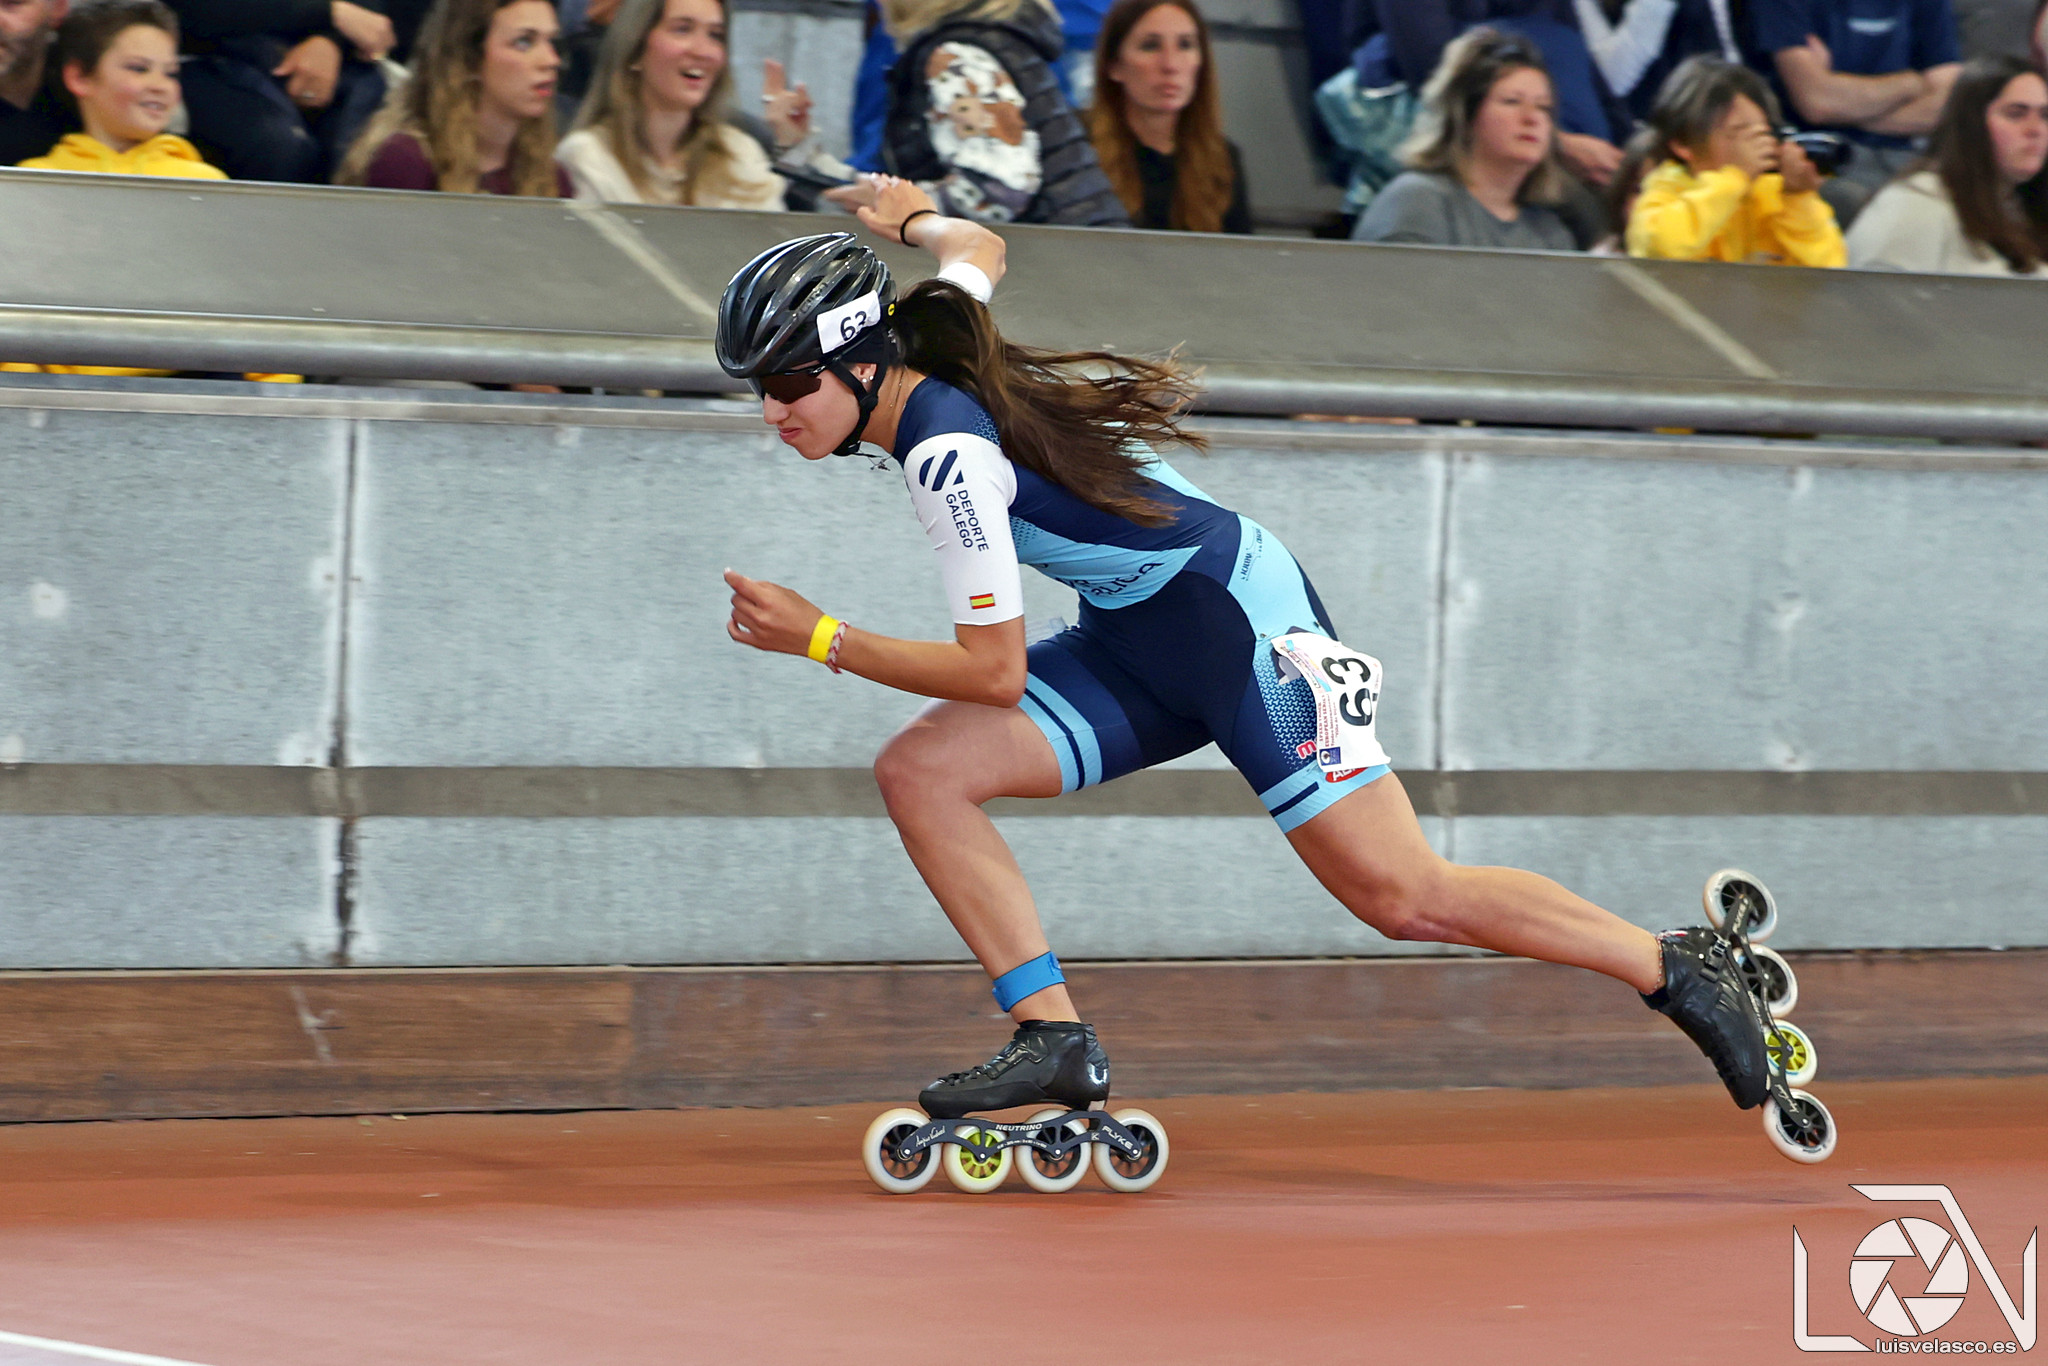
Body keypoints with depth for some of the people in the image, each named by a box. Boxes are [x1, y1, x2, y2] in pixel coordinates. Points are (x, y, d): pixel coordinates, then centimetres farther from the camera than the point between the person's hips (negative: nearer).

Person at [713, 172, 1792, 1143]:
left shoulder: (945, 452, -25)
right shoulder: (927, 349, -1)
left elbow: (995, 669, -22)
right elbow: (976, 247, 23)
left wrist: (823, 641, -17)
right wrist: (913, 219, 44)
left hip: (1237, 621, -10)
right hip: (1136, 648, 10)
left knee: (1404, 898, -9)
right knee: (919, 770, -7)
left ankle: (1677, 968, 6)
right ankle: (1053, 1039, -7)